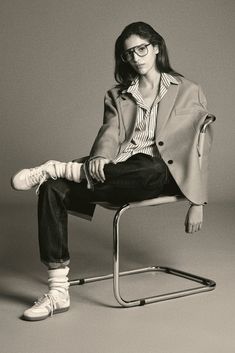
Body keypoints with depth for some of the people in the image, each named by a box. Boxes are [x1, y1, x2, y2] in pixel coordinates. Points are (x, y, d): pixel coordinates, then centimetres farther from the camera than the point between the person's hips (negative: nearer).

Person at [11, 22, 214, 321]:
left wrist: (197, 203, 4)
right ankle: (58, 291, -24)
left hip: (159, 174, -3)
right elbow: (109, 134, 4)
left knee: (151, 169, -42)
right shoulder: (116, 96, 22)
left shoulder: (188, 92, 13)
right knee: (52, 190, -24)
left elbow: (198, 151, 10)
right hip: (116, 169, 3)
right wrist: (100, 158, -20)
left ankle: (56, 169, -25)